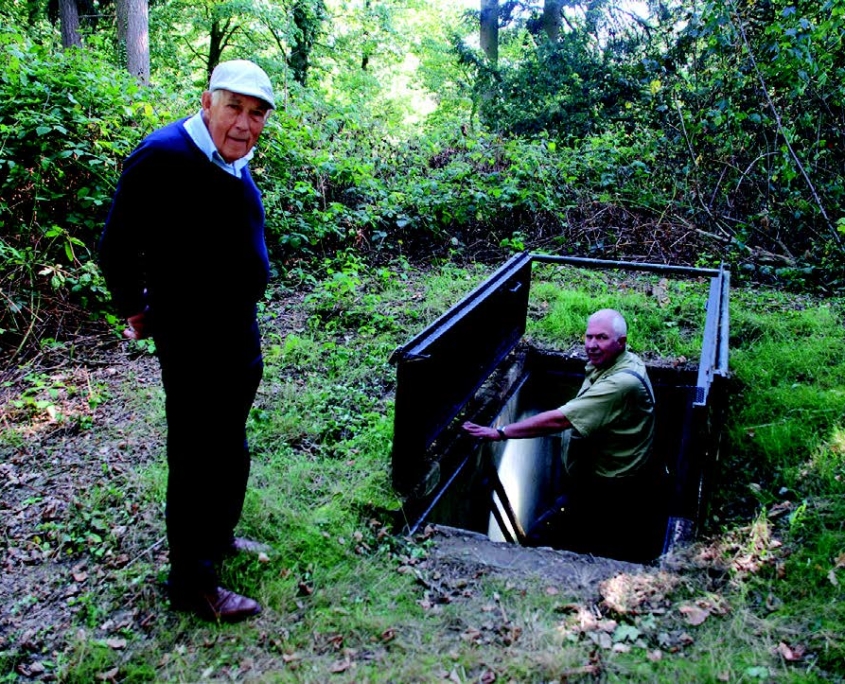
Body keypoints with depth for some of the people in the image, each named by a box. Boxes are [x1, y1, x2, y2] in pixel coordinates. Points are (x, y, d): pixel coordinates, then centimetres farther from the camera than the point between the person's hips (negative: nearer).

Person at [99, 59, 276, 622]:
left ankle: (217, 537, 41)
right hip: (192, 339, -9)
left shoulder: (234, 163, 9)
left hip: (239, 332, 9)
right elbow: (117, 248, -16)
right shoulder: (164, 156, -19)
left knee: (230, 450, 21)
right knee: (197, 458, 1)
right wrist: (137, 311, -4)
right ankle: (192, 582, 15)